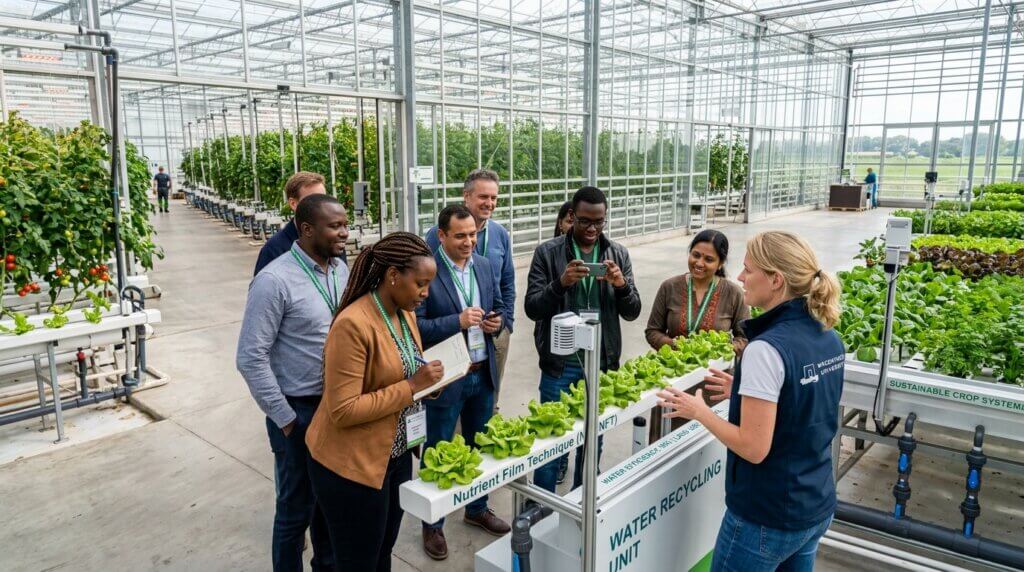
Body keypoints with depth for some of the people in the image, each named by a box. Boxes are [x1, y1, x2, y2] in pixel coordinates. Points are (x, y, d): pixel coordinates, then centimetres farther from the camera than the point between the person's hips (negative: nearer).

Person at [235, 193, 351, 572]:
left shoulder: (341, 269, 1)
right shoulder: (275, 281, -19)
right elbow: (251, 358, -18)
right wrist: (285, 418, -13)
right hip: (299, 410, -6)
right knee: (297, 506, 12)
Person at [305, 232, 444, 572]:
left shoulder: (406, 313, 2)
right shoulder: (353, 325, -25)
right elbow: (343, 410, -26)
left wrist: (426, 383, -4)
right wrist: (411, 386, -26)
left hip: (396, 454, 8)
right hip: (352, 466, -8)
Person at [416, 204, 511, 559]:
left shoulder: (484, 265, 4)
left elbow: (499, 306, 14)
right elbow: (414, 326, -19)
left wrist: (497, 321, -8)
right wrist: (457, 321, -27)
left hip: (484, 374, 6)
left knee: (481, 448, 21)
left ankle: (477, 510, 43)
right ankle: (432, 525, 30)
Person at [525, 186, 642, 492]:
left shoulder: (618, 254, 4)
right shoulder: (548, 252, -4)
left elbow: (632, 312, 3)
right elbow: (532, 308, -8)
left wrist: (622, 285, -17)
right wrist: (560, 283, -25)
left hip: (602, 363, 3)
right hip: (560, 364, -2)